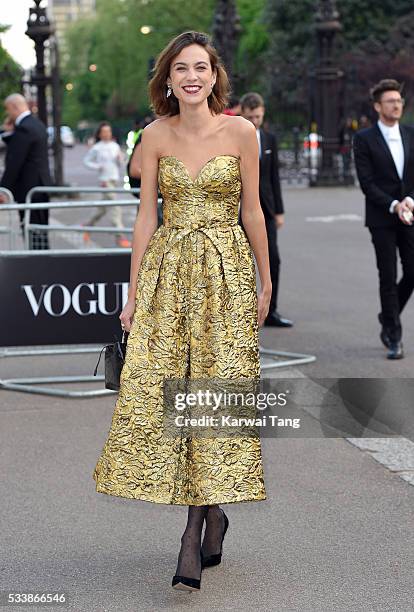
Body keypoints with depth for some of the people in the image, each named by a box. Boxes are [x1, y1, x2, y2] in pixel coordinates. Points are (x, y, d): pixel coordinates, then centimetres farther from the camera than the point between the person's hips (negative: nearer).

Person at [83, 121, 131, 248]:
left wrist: (120, 159, -7)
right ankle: (119, 235, -13)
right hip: (105, 180, -6)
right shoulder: (96, 148, -4)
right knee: (115, 208, -12)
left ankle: (87, 226, 34)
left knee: (103, 208, 16)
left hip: (114, 179, 6)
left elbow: (120, 164, 15)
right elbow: (86, 160, 3)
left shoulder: (115, 146, 10)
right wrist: (97, 167, -12)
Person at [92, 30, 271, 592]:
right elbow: (146, 217, 6)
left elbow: (252, 212, 3)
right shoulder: (155, 136, 5)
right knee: (158, 392, -2)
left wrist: (265, 285, 5)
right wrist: (133, 293, 4)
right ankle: (211, 515, 16)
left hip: (226, 273, -2)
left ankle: (194, 533, -1)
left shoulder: (240, 131, -2)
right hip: (167, 272, 3)